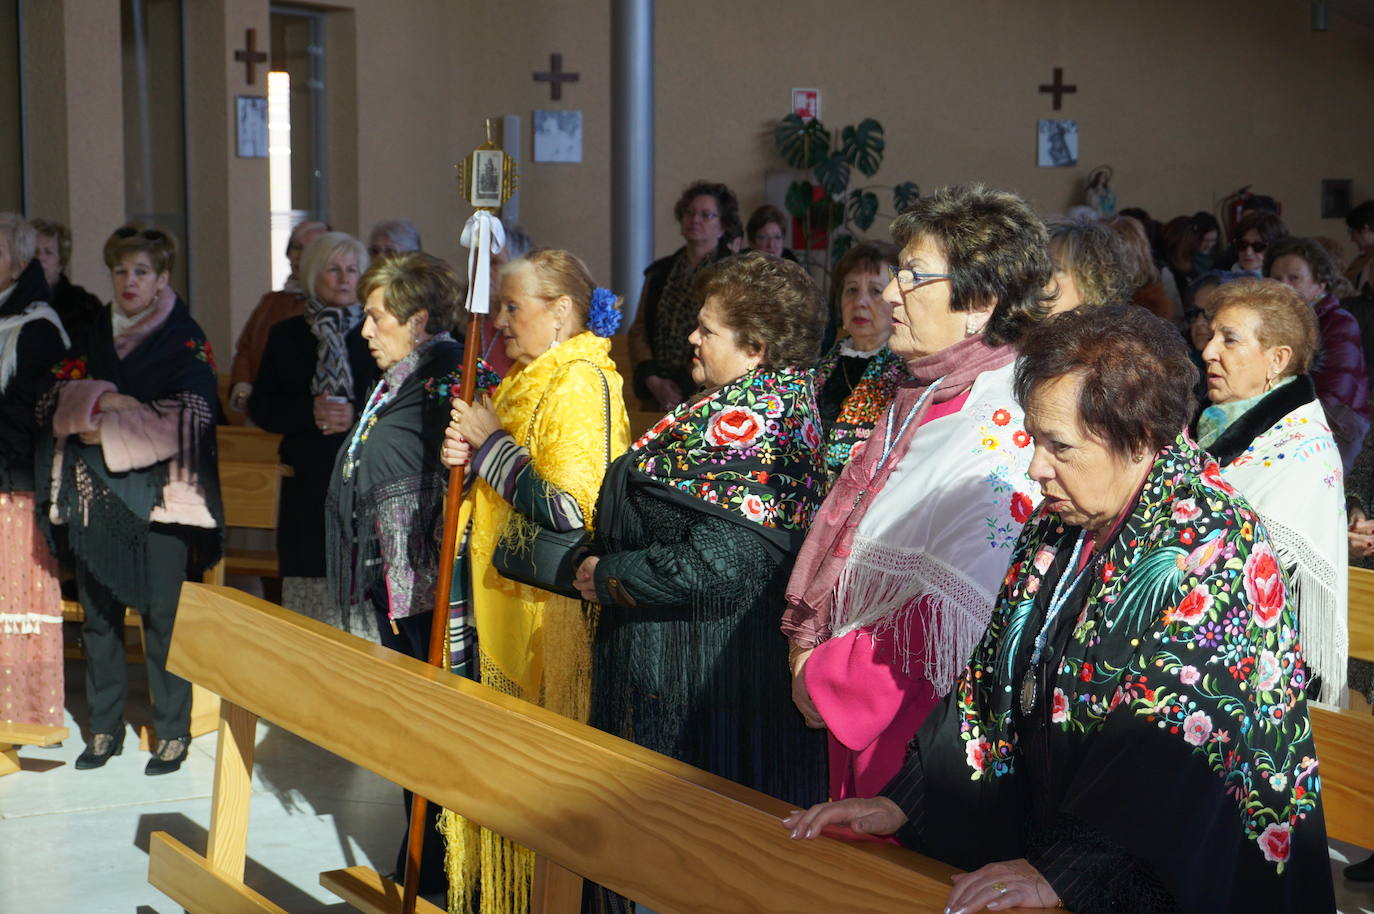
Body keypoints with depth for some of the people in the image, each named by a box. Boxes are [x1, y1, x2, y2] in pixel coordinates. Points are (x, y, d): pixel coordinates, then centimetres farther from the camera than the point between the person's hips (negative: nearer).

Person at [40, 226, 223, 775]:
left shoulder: (186, 341, 0)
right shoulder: (93, 338, 14)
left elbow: (188, 419, -11)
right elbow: (55, 400, 5)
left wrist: (104, 429, -10)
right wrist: (103, 402, -13)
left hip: (157, 496, -4)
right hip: (95, 497, 4)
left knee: (162, 616, -3)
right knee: (98, 616, 6)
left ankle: (173, 732, 7)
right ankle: (105, 728, 17)